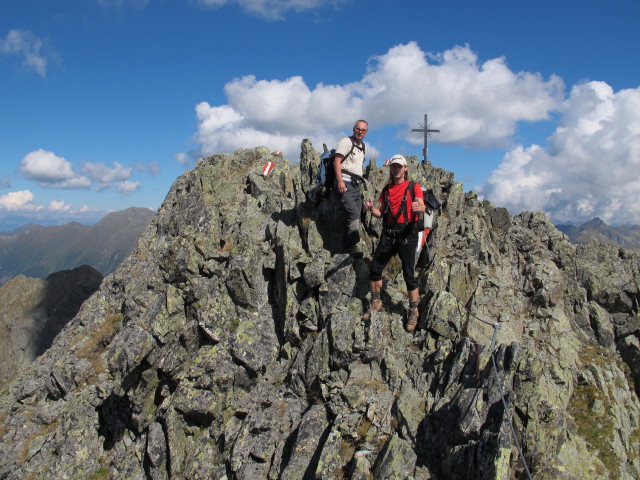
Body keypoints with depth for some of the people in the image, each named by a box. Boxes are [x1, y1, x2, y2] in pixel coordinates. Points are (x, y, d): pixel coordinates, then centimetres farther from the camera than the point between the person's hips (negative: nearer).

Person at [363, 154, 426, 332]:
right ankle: (376, 303, 22)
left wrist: (418, 207, -39)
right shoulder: (386, 189, 16)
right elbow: (381, 213, 13)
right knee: (374, 268, 4)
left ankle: (413, 312, 8)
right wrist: (371, 209, -10)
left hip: (407, 233, -5)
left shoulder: (414, 187, 2)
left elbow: (422, 206, -14)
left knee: (409, 274, -4)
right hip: (388, 233, 5)